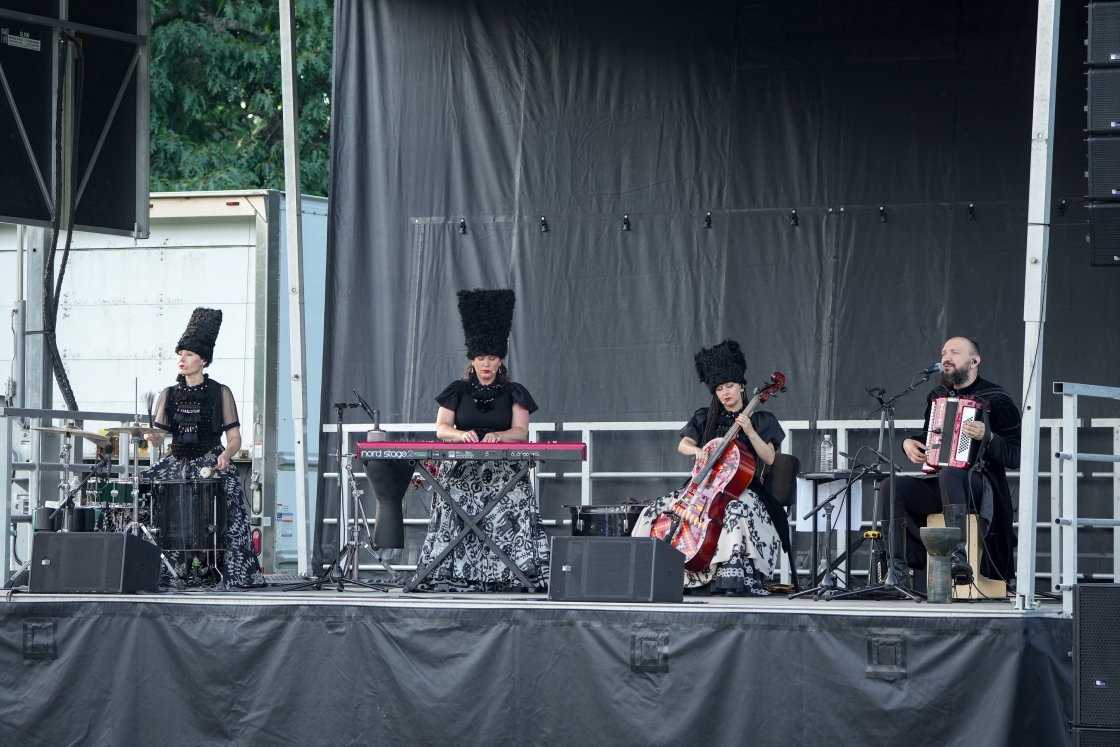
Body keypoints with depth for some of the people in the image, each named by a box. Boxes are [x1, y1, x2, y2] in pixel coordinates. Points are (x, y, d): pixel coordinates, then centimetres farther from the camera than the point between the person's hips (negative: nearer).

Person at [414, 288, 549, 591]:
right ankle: (454, 575, -20)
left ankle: (508, 574, -23)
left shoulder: (513, 393, 10)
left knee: (513, 506, -21)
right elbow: (441, 428, 6)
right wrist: (460, 434, -16)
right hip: (462, 468, 0)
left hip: (503, 469, 0)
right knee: (454, 510, -20)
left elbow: (521, 431, 1)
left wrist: (498, 435, -20)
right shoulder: (457, 392, 12)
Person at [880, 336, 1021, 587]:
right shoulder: (937, 396, 17)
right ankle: (897, 568, -24)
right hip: (938, 484, 6)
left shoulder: (996, 399, -3)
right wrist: (909, 443, 10)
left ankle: (959, 555, -48)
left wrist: (988, 437, -27)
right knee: (891, 486, -19)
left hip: (983, 486, -6)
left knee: (949, 473, -40)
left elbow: (1016, 456, -10)